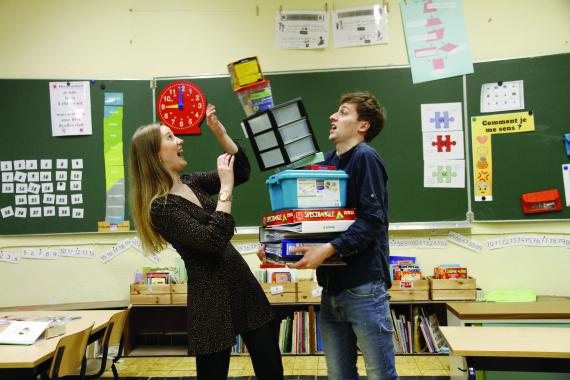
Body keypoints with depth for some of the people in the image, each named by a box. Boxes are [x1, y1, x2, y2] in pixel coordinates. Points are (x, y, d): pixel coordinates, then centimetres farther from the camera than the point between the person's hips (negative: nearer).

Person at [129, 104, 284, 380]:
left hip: (242, 283, 8)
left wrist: (218, 131, 0)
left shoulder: (191, 182, 7)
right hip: (212, 297, -7)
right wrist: (225, 187, -20)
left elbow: (242, 171, 11)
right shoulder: (160, 207, -17)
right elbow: (214, 240, -26)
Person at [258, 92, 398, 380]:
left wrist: (329, 248, -26)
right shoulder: (327, 161, 13)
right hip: (331, 285, 7)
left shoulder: (365, 157, -9)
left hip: (363, 286, -7)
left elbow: (372, 220, -18)